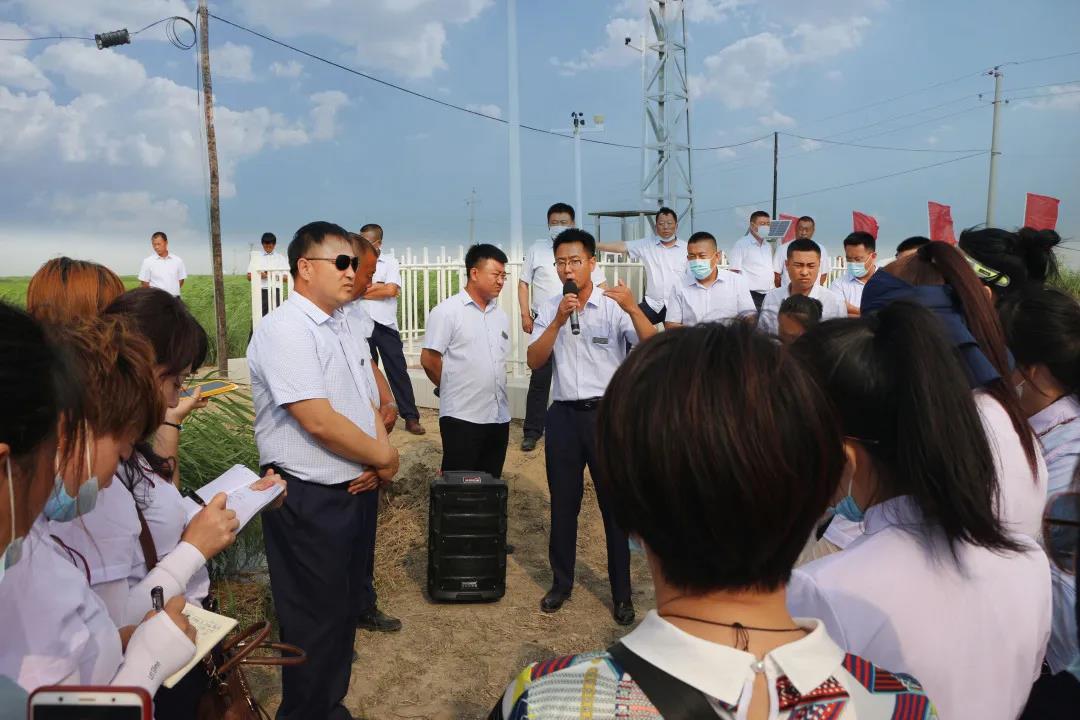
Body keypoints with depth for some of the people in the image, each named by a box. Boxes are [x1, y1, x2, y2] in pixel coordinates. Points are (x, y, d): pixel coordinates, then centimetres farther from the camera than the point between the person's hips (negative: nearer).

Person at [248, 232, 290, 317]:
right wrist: (259, 275, -11)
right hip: (261, 292, 0)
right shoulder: (256, 257, 10)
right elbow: (249, 277, 9)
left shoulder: (281, 258, 9)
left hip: (276, 291, 0)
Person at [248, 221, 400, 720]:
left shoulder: (338, 326, 10)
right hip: (307, 500, -9)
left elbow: (364, 402, 13)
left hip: (349, 490, 9)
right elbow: (319, 421, -26)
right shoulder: (286, 329, -19)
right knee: (316, 619, 5)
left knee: (340, 608, 21)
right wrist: (383, 457, -13)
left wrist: (378, 458, -5)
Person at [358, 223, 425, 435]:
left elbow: (391, 290, -11)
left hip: (386, 325, -2)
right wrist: (377, 286, -9)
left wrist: (363, 290, -5)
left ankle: (411, 417, 0)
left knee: (397, 370, -2)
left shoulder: (390, 262, 3)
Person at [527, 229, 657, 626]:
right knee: (563, 503, 13)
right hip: (564, 414, 3)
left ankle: (621, 593, 19)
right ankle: (561, 582, 30)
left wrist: (632, 307, -32)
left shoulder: (613, 307, -5)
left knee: (615, 503, 5)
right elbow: (534, 360, -4)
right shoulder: (549, 309, 5)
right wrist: (559, 320, -17)